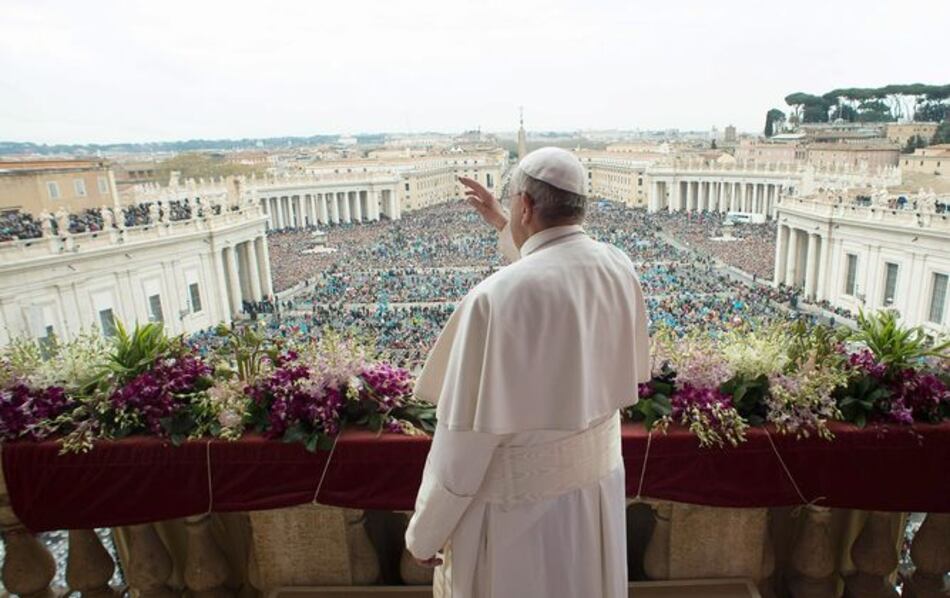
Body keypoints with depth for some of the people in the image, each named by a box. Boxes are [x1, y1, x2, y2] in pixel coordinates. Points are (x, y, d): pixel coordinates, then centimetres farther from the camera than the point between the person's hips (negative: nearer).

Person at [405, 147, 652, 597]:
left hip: (517, 502, -6)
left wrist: (424, 531, -8)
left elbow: (466, 437, -23)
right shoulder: (620, 269, -9)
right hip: (598, 479, 6)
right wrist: (503, 227, 21)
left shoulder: (496, 298, -29)